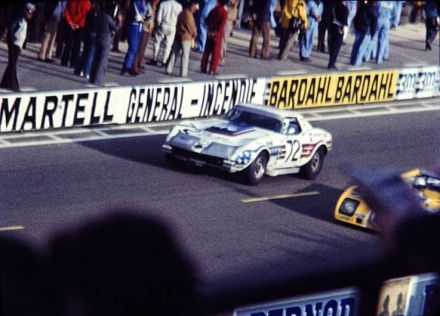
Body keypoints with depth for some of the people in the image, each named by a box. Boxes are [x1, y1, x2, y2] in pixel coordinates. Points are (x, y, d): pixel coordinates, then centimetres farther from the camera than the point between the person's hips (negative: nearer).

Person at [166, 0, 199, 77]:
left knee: (174, 53, 12)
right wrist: (194, 34, 4)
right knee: (185, 56, -2)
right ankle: (183, 73, -2)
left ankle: (169, 70, 13)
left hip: (178, 36, 8)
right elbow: (191, 26, -15)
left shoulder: (182, 13, 13)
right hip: (186, 37, -8)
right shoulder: (188, 15, -16)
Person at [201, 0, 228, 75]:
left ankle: (203, 68, 15)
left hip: (210, 33, 6)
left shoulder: (214, 10, 7)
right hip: (217, 34, -6)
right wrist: (217, 32, -12)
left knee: (207, 51, 12)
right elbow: (222, 24, -21)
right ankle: (212, 70, -1)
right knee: (216, 52, 1)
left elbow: (207, 21, 7)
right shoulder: (224, 12, -12)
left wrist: (209, 30, 4)